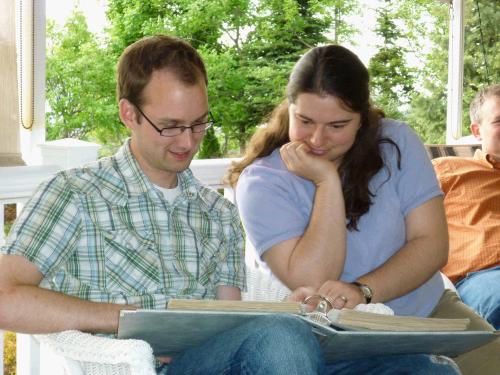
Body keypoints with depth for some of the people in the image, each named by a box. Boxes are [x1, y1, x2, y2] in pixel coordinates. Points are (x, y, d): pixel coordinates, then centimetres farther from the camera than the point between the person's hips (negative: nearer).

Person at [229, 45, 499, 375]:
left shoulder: (396, 142, -1)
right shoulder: (260, 181, -8)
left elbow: (432, 244, -8)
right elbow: (311, 283, -17)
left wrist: (363, 291, -23)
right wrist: (327, 181, -20)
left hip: (428, 309, 3)